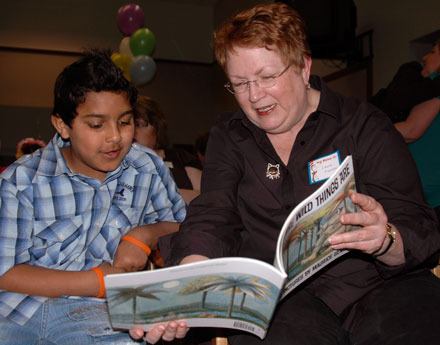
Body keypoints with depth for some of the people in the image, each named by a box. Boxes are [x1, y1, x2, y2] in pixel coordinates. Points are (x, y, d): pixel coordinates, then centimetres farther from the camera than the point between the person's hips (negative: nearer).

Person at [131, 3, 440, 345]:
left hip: (383, 285, 0)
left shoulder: (366, 126, 1)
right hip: (282, 294, 1)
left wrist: (385, 241, -29)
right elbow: (211, 221, -3)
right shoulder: (228, 138, 10)